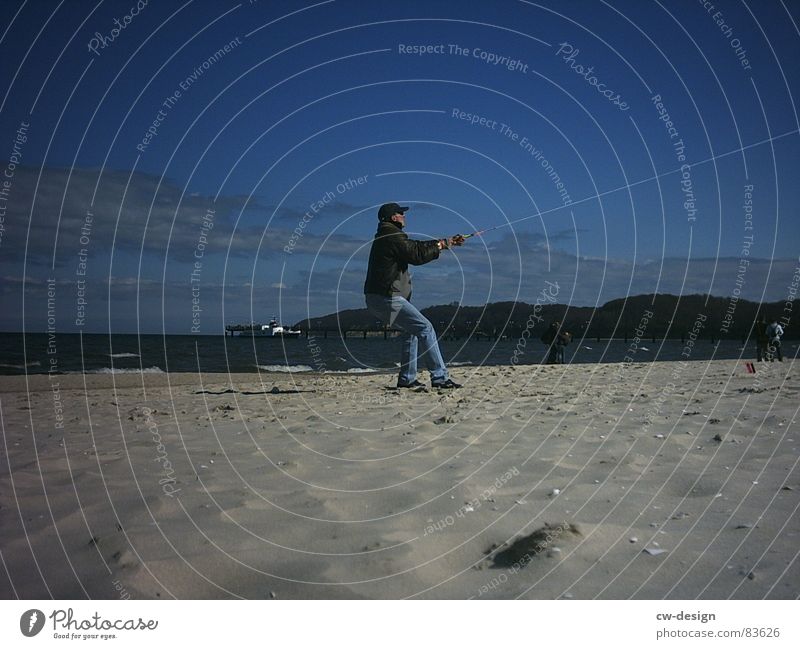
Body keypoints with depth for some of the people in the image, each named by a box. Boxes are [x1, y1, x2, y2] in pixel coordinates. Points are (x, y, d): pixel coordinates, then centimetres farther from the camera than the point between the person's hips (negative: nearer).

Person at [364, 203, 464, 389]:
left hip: (376, 298, 11)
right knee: (425, 328, -10)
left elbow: (417, 246, 21)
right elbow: (417, 256, -14)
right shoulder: (393, 237, -12)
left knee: (414, 330, 19)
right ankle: (439, 377, -10)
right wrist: (441, 245, 3)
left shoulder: (386, 236, 20)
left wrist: (448, 242, 20)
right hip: (387, 298, -11)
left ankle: (406, 378, 17)